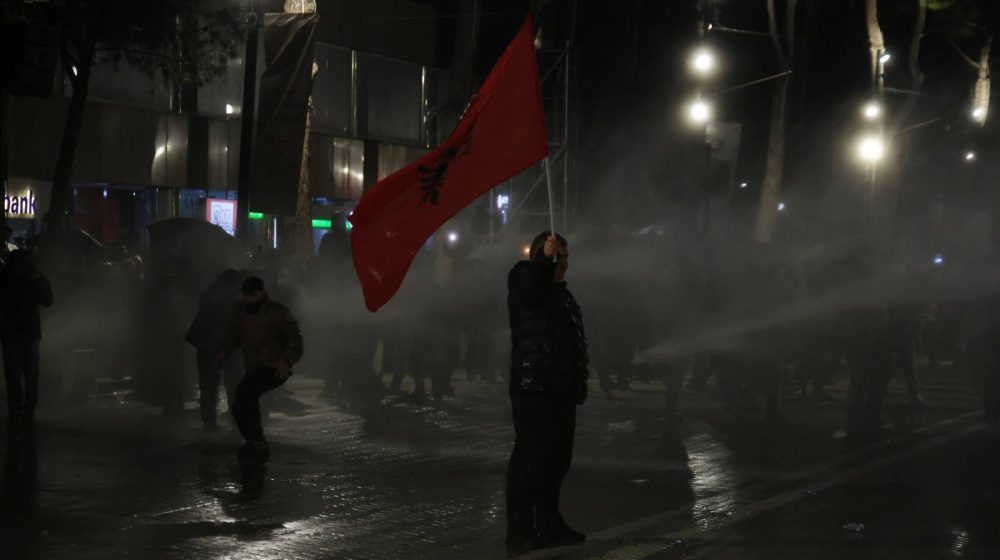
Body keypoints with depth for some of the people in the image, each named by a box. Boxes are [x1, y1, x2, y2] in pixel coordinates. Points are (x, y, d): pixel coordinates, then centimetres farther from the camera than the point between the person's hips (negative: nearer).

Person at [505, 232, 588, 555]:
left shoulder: (560, 294, 25)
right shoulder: (526, 280, -2)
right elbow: (528, 283, -28)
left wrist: (578, 384, 24)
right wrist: (544, 258, -47)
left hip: (561, 390, 9)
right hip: (533, 387, -9)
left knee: (558, 458, 11)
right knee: (530, 455, -12)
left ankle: (548, 525, 20)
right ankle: (519, 533, -13)